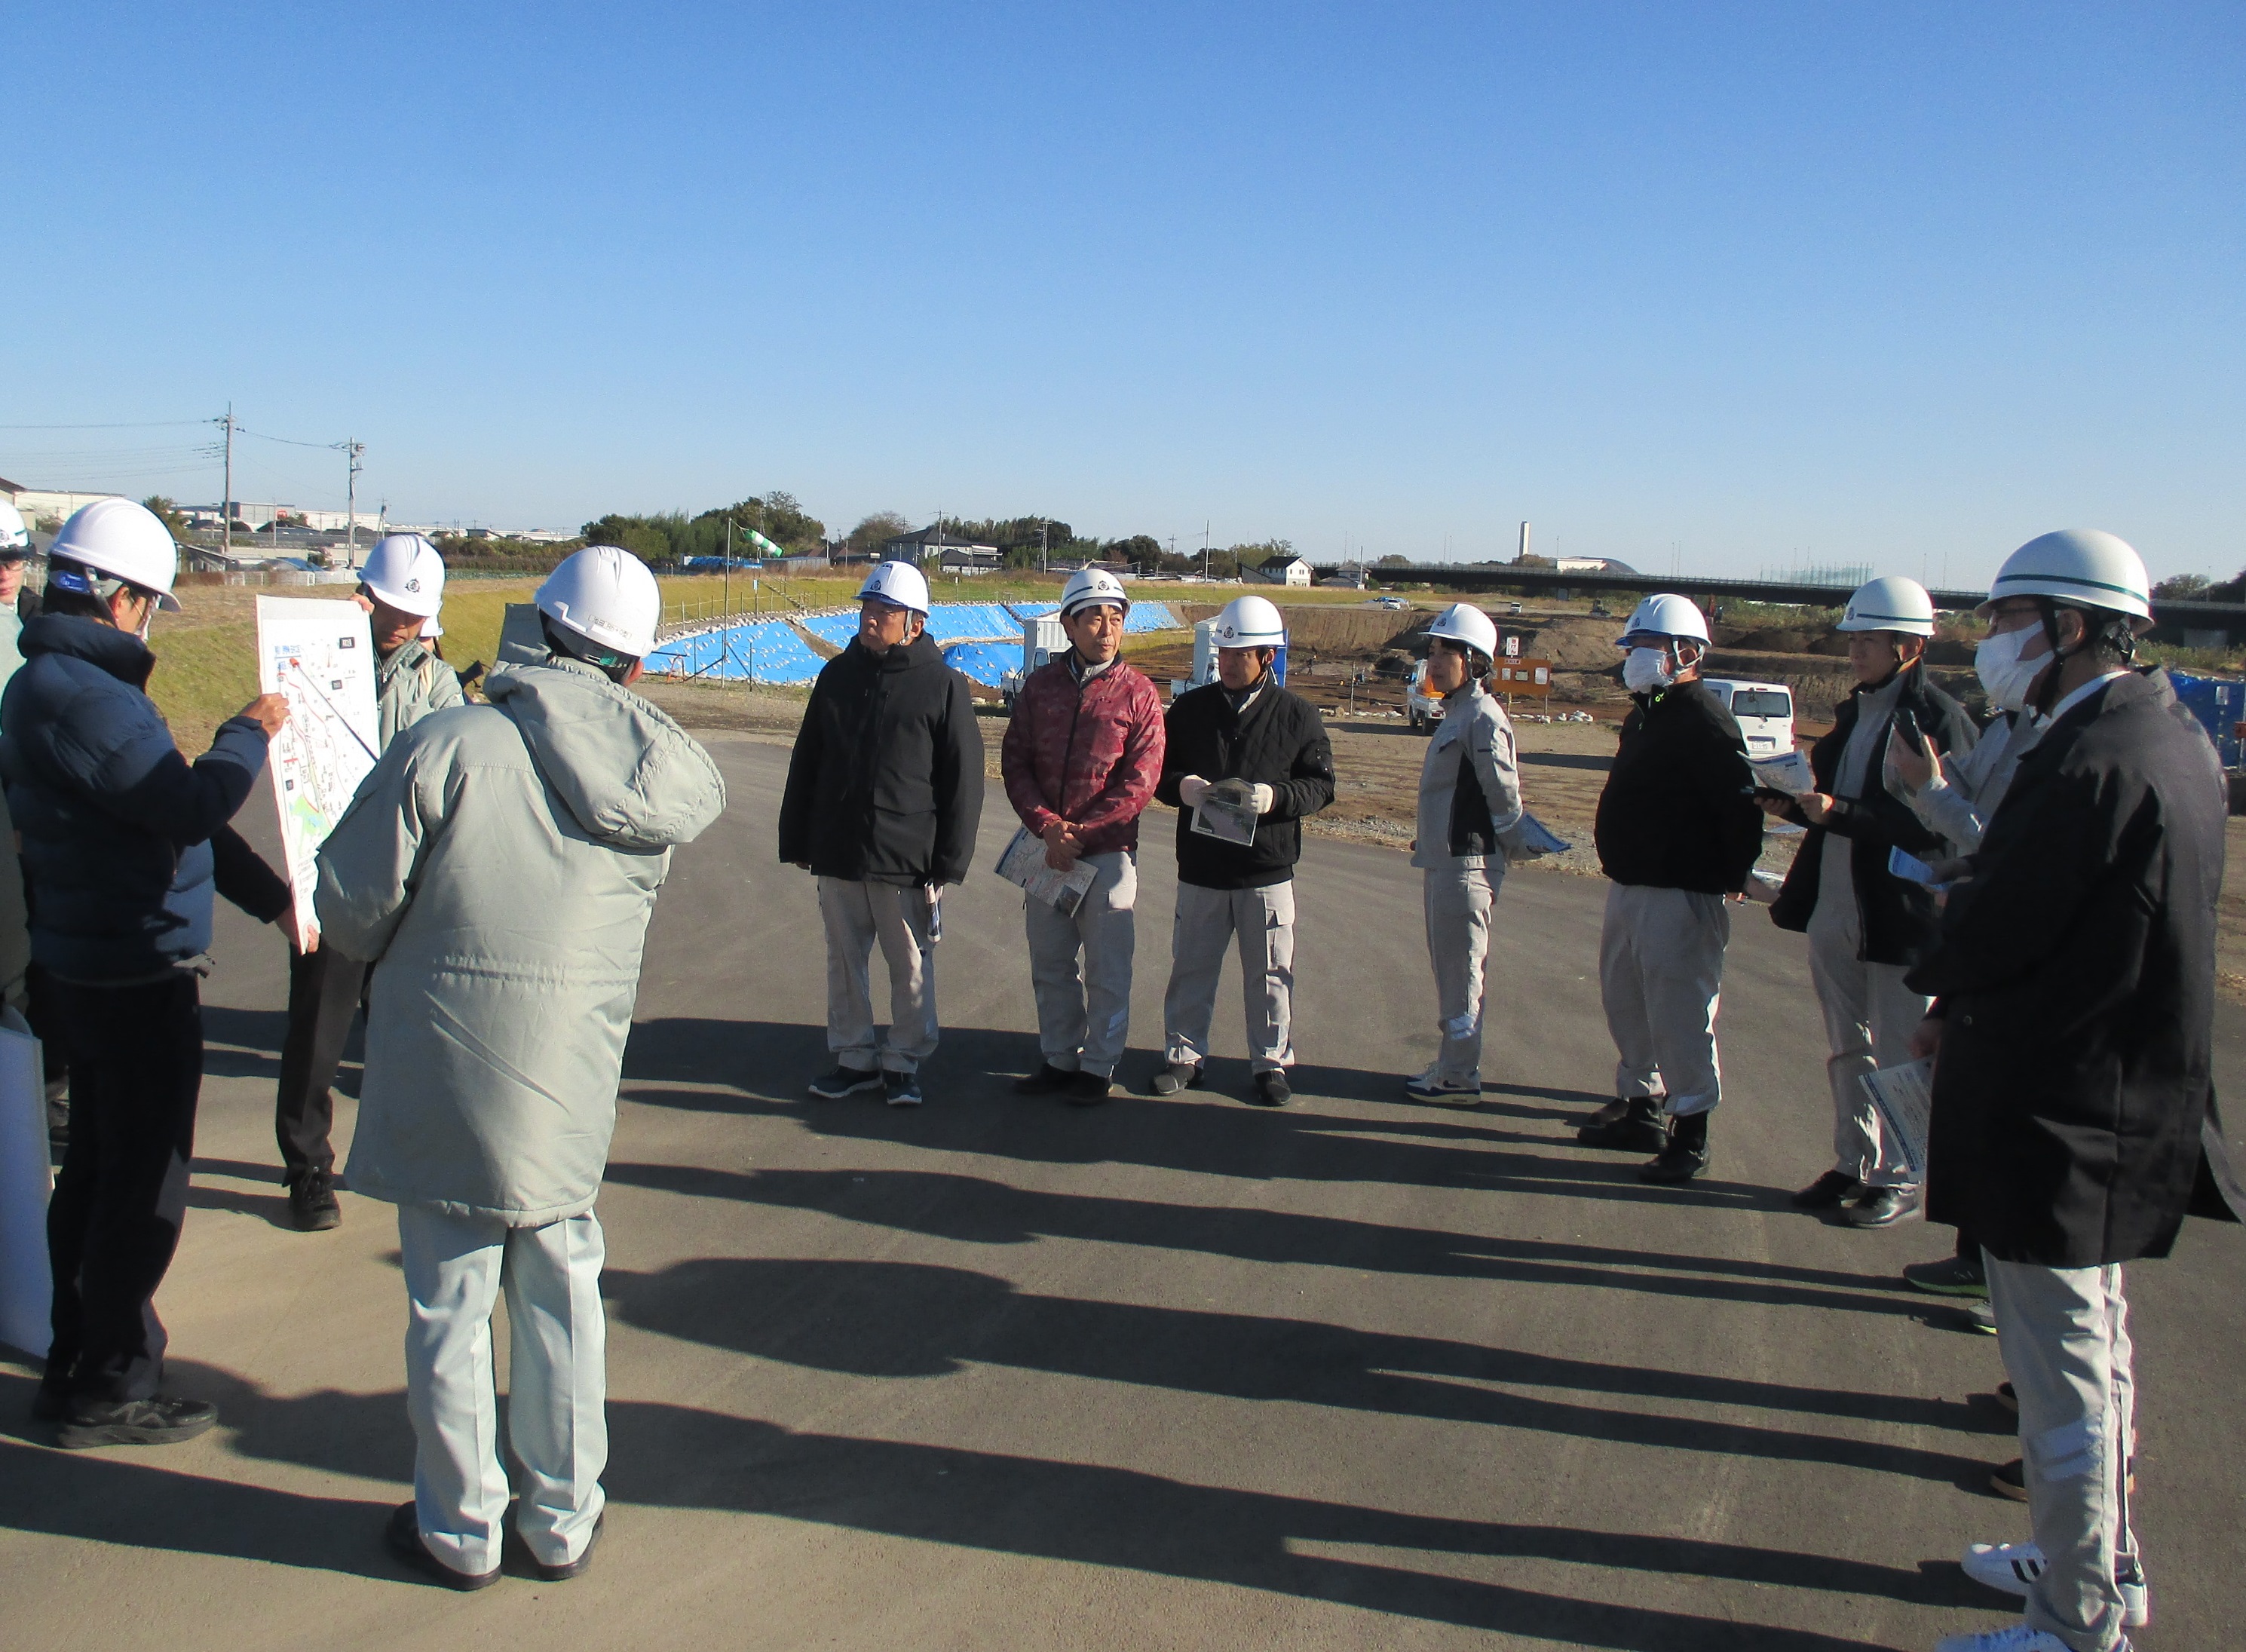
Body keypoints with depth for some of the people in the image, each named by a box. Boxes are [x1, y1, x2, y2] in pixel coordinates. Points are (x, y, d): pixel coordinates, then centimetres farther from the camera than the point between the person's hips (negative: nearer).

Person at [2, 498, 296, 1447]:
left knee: (99, 1172, 20)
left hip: (95, 966, 10)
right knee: (144, 1184, 1)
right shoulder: (79, 694, -21)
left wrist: (269, 895, 19)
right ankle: (113, 1389, 13)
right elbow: (191, 805, -25)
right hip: (135, 973, -10)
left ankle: (78, 1364, 32)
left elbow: (165, 808, 16)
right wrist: (248, 734, -7)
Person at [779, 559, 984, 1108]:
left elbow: (963, 780, -5)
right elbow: (805, 765, 15)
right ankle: (854, 1057, 24)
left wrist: (949, 861, -9)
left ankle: (904, 1062, 19)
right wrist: (796, 840, 11)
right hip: (836, 856, 4)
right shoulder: (837, 676, 9)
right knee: (845, 961, 12)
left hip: (906, 860, -4)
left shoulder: (942, 685, -4)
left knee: (911, 966, 6)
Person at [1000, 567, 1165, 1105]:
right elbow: (1015, 760, 3)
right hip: (1046, 850, 4)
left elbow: (1139, 782, -9)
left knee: (1105, 970, 4)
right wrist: (1046, 825, -12)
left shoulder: (1138, 694, -4)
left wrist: (1080, 833, -14)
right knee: (1050, 965, 12)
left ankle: (1099, 1066, 16)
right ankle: (1058, 1059, 25)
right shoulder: (1040, 685, 5)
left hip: (1108, 852, -3)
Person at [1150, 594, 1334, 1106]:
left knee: (1269, 975, 7)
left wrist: (1275, 796, -20)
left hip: (1268, 871, -2)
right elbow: (1158, 770, 11)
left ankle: (1271, 1063, 20)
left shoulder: (1298, 715, 0)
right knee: (1191, 968, 10)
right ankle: (1184, 1054, 23)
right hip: (1200, 869, 2)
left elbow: (1321, 784, -1)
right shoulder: (1190, 708, 5)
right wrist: (1180, 786, -13)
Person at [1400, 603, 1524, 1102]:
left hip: (1467, 865, -10)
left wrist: (1498, 857, -7)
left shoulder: (1483, 718, -16)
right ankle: (1453, 1060, 26)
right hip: (1442, 861, 10)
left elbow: (1505, 795, -16)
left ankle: (1458, 1073, 6)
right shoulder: (1455, 714, 15)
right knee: (1449, 965, 16)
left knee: (1462, 968, -2)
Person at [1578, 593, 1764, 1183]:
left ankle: (1690, 1136, 6)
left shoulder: (1705, 722, -17)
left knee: (1679, 1013, -4)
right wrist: (1621, 869, 17)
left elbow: (1743, 805, -21)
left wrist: (1732, 878, -13)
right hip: (1628, 888, 10)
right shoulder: (1644, 715, 14)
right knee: (1625, 1001, 18)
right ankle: (1640, 1106, 33)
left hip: (1680, 896, -10)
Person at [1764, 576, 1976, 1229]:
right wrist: (1795, 804, 0)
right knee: (1847, 1051, 17)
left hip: (1901, 914, -8)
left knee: (1899, 1058, 3)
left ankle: (1897, 1181, 15)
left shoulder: (1941, 720, -13)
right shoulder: (1854, 714, 13)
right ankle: (1853, 1165, 29)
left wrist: (1841, 812, -25)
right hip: (1832, 906, 8)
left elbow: (1935, 829, -21)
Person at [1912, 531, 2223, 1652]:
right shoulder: (2172, 738, 7)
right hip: (2123, 1099, 10)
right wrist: (1968, 1012, 6)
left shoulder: (2090, 762, -25)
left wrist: (1945, 997, -1)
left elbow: (1990, 930, -22)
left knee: (2063, 1374, 3)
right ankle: (2101, 1561, 40)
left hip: (2053, 1115, -10)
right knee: (2095, 1347, 23)